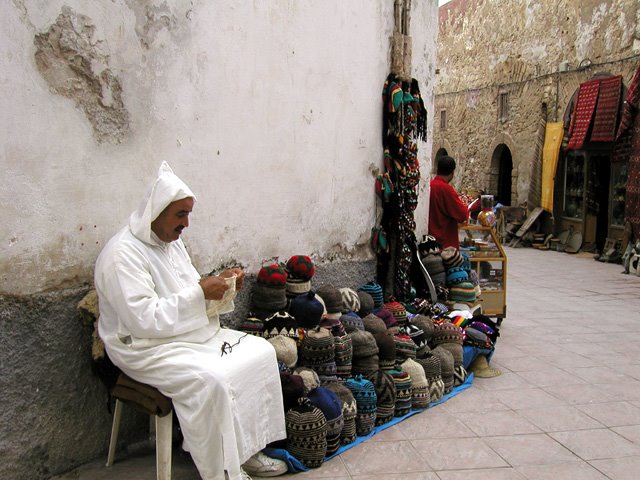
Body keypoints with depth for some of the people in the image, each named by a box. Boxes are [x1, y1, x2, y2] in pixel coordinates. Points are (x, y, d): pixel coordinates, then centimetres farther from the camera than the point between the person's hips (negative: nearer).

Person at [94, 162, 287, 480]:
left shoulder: (171, 242, 10)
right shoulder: (123, 254, -18)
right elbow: (144, 320, -26)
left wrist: (223, 287, -4)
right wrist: (200, 292, -25)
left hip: (194, 334, 9)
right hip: (147, 348, -9)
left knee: (261, 352, -4)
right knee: (209, 380, -32)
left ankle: (246, 449, 3)